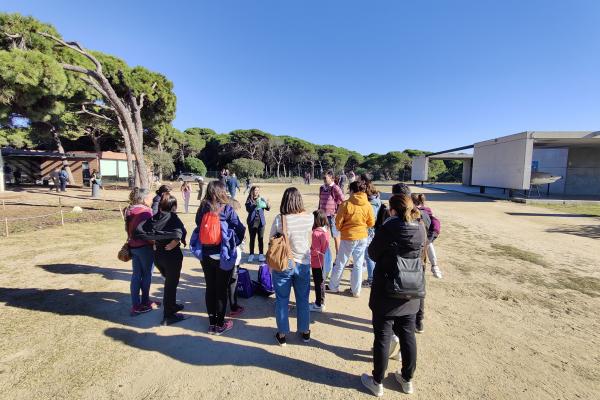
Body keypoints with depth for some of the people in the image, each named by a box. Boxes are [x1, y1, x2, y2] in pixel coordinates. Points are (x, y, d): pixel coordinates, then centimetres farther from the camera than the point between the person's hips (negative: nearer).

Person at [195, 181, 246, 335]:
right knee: (221, 290, 9)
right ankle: (219, 325, 22)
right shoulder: (227, 209, -12)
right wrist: (235, 243, 5)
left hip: (205, 256, 4)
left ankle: (212, 322, 29)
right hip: (223, 256, -4)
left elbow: (198, 227, 6)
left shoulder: (202, 209, -1)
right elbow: (240, 229, -12)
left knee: (210, 288, 16)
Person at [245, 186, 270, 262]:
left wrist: (267, 204, -26)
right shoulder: (249, 200, -3)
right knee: (252, 239, 7)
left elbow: (268, 208, -4)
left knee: (261, 238, 7)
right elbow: (248, 209, -17)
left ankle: (261, 254, 17)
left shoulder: (261, 199, 2)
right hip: (252, 222, -1)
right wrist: (255, 205, -33)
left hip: (261, 221, 1)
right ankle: (251, 254, 17)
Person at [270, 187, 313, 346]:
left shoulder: (279, 219, -17)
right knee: (303, 299, 19)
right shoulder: (309, 218, -11)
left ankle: (282, 334, 30)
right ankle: (305, 332, 36)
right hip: (303, 264, 2)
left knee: (282, 300, 15)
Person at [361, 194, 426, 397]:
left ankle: (377, 382, 29)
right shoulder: (421, 230, -5)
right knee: (408, 336, 21)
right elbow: (418, 255, 9)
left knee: (382, 338, 11)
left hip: (386, 294, -5)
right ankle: (407, 379, 40)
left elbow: (373, 254, -9)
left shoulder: (387, 229, -22)